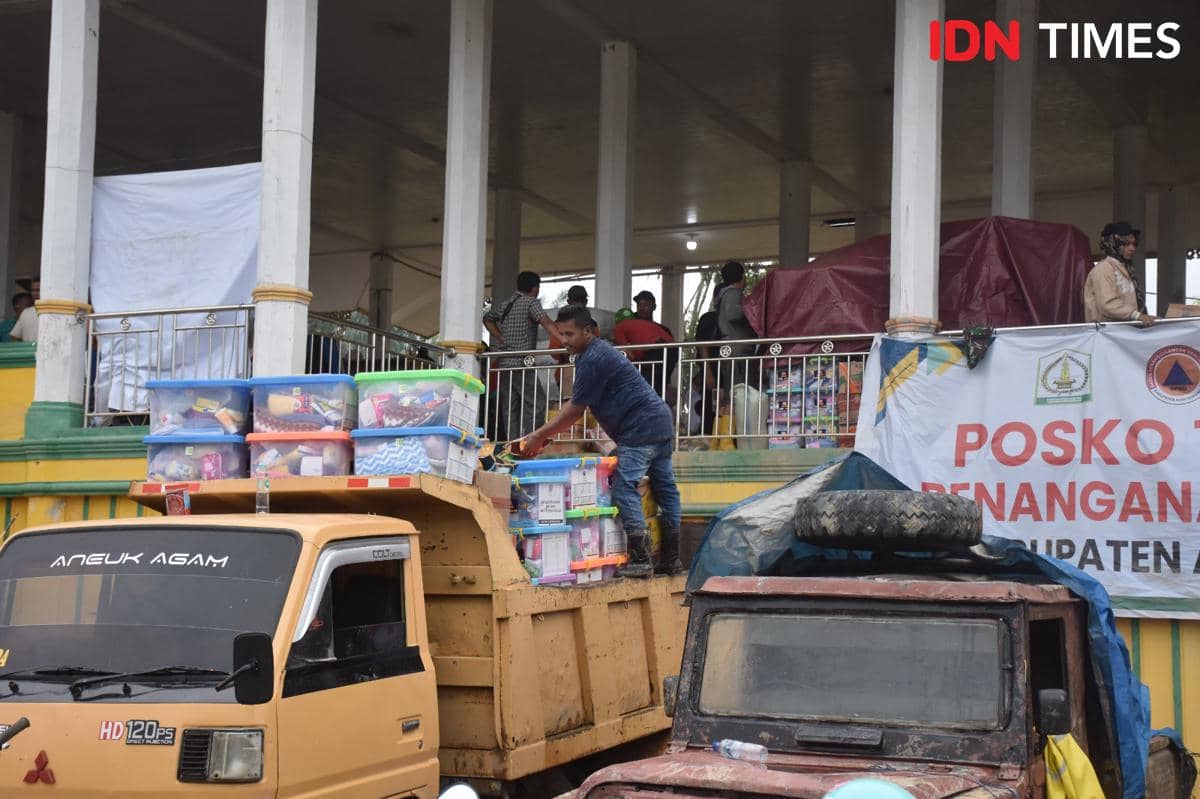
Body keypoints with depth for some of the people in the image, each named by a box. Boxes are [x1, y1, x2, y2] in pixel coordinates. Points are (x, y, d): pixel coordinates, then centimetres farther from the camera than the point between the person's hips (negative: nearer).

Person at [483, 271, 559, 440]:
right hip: (522, 363, -8)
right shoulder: (531, 302, -4)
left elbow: (487, 319, 33)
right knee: (536, 404, -7)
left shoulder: (504, 305, 17)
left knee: (509, 407, 6)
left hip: (503, 363, 8)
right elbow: (546, 323, -18)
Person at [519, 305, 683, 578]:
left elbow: (575, 410, -12)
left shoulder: (592, 360, -14)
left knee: (624, 489, -13)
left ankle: (640, 560, -17)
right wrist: (542, 435, 13)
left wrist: (539, 437, -5)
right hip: (660, 422, 11)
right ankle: (671, 559, 14)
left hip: (640, 428, -11)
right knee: (664, 489, 10)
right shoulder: (599, 351, 19)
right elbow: (576, 406, 19)